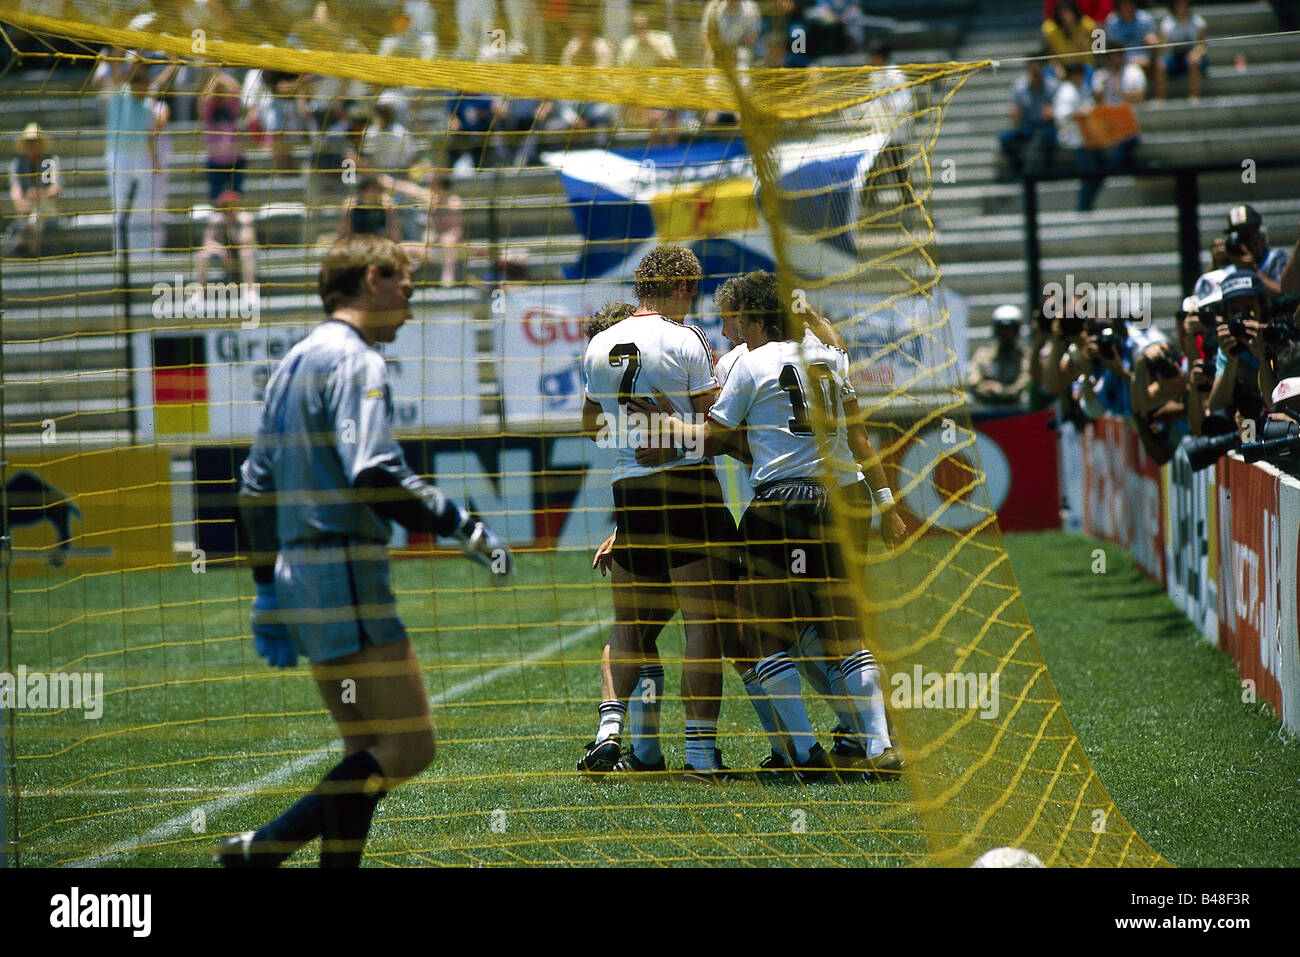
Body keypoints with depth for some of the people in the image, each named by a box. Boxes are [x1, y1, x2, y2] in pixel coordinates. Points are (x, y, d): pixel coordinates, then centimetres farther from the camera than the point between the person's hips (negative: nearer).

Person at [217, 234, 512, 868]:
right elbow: (374, 473, -22)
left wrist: (270, 595, 24)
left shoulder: (294, 363, 21)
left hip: (298, 573, 10)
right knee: (408, 747, -10)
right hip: (345, 577, -10)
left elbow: (256, 489, 22)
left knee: (372, 755, 11)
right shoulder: (354, 360, -8)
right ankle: (258, 851, -13)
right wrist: (464, 528, -16)